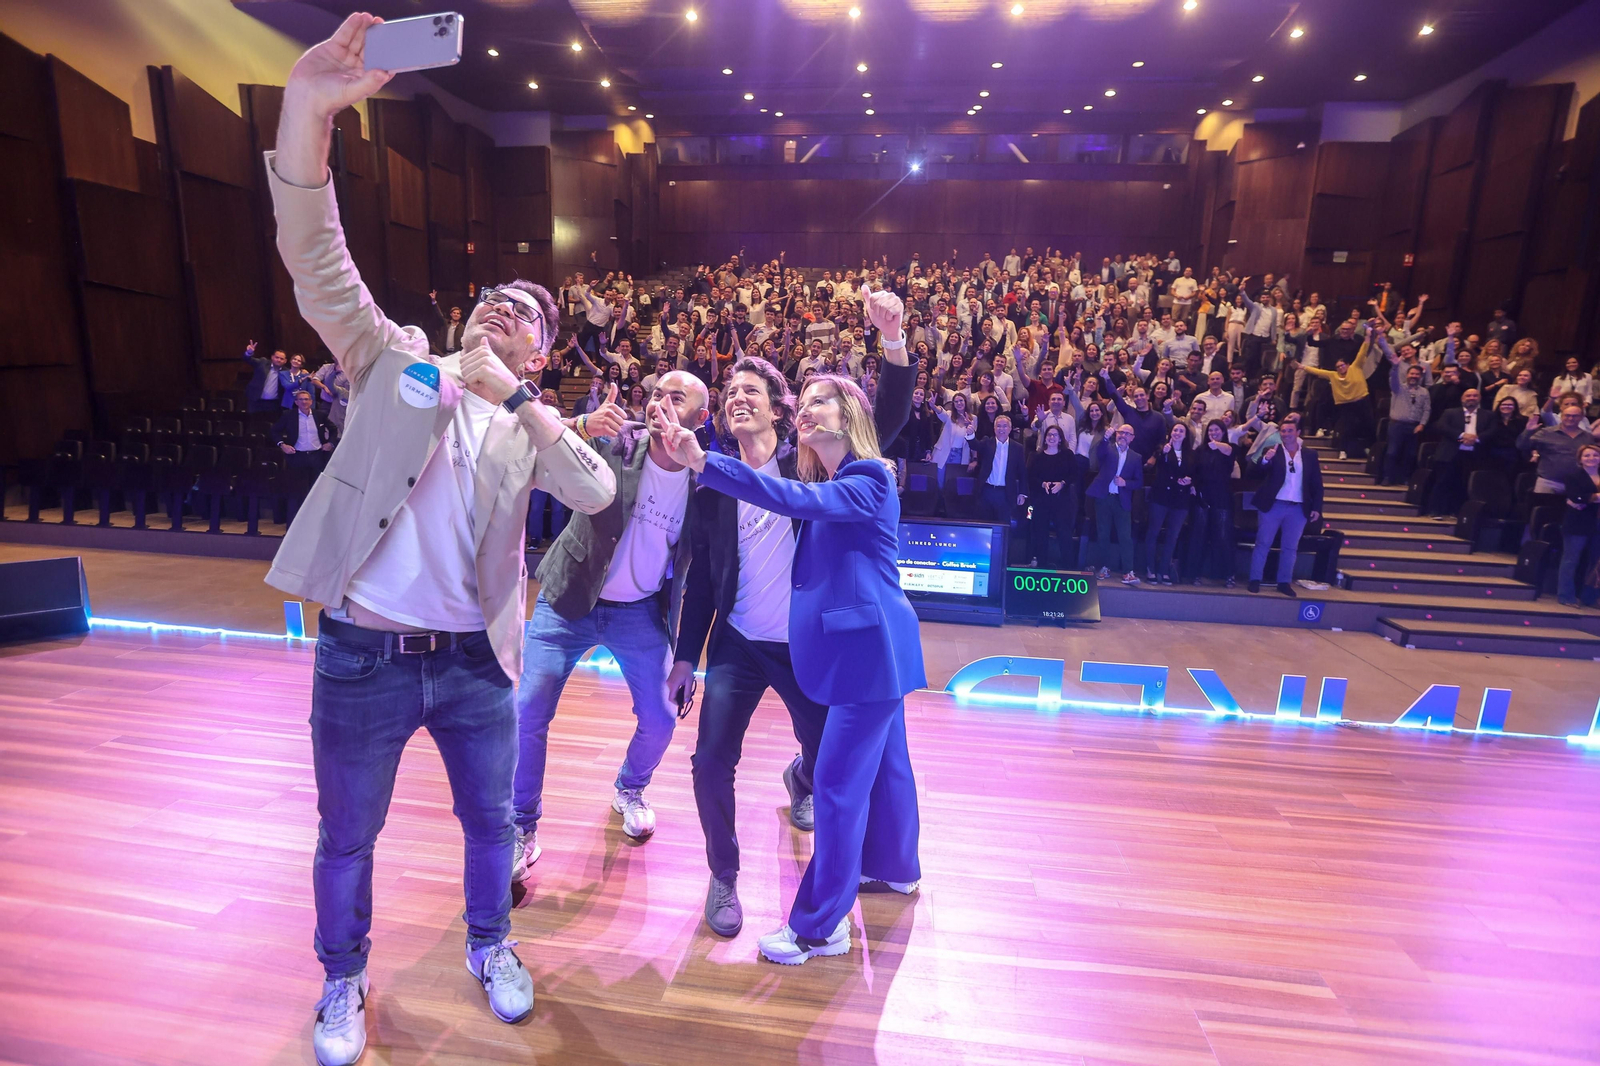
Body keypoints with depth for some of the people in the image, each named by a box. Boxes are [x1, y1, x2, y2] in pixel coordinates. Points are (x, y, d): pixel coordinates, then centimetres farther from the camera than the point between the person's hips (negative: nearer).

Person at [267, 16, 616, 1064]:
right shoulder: (395, 360, 3)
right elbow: (317, 261, -11)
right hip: (364, 656, -1)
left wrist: (515, 396, -16)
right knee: (348, 836, 16)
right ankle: (345, 977, 43)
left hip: (476, 663, 1)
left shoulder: (531, 424, 4)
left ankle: (490, 943, 44)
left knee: (492, 821, 17)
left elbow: (600, 492, -14)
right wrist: (309, 104, -24)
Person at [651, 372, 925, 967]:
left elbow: (797, 500, -32)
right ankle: (895, 867, 45)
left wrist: (702, 461, -37)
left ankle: (821, 925, 11)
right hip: (863, 646, 9)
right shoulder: (825, 484, 9)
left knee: (840, 781, -3)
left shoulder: (869, 480, -17)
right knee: (881, 760, 24)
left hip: (871, 648, -9)